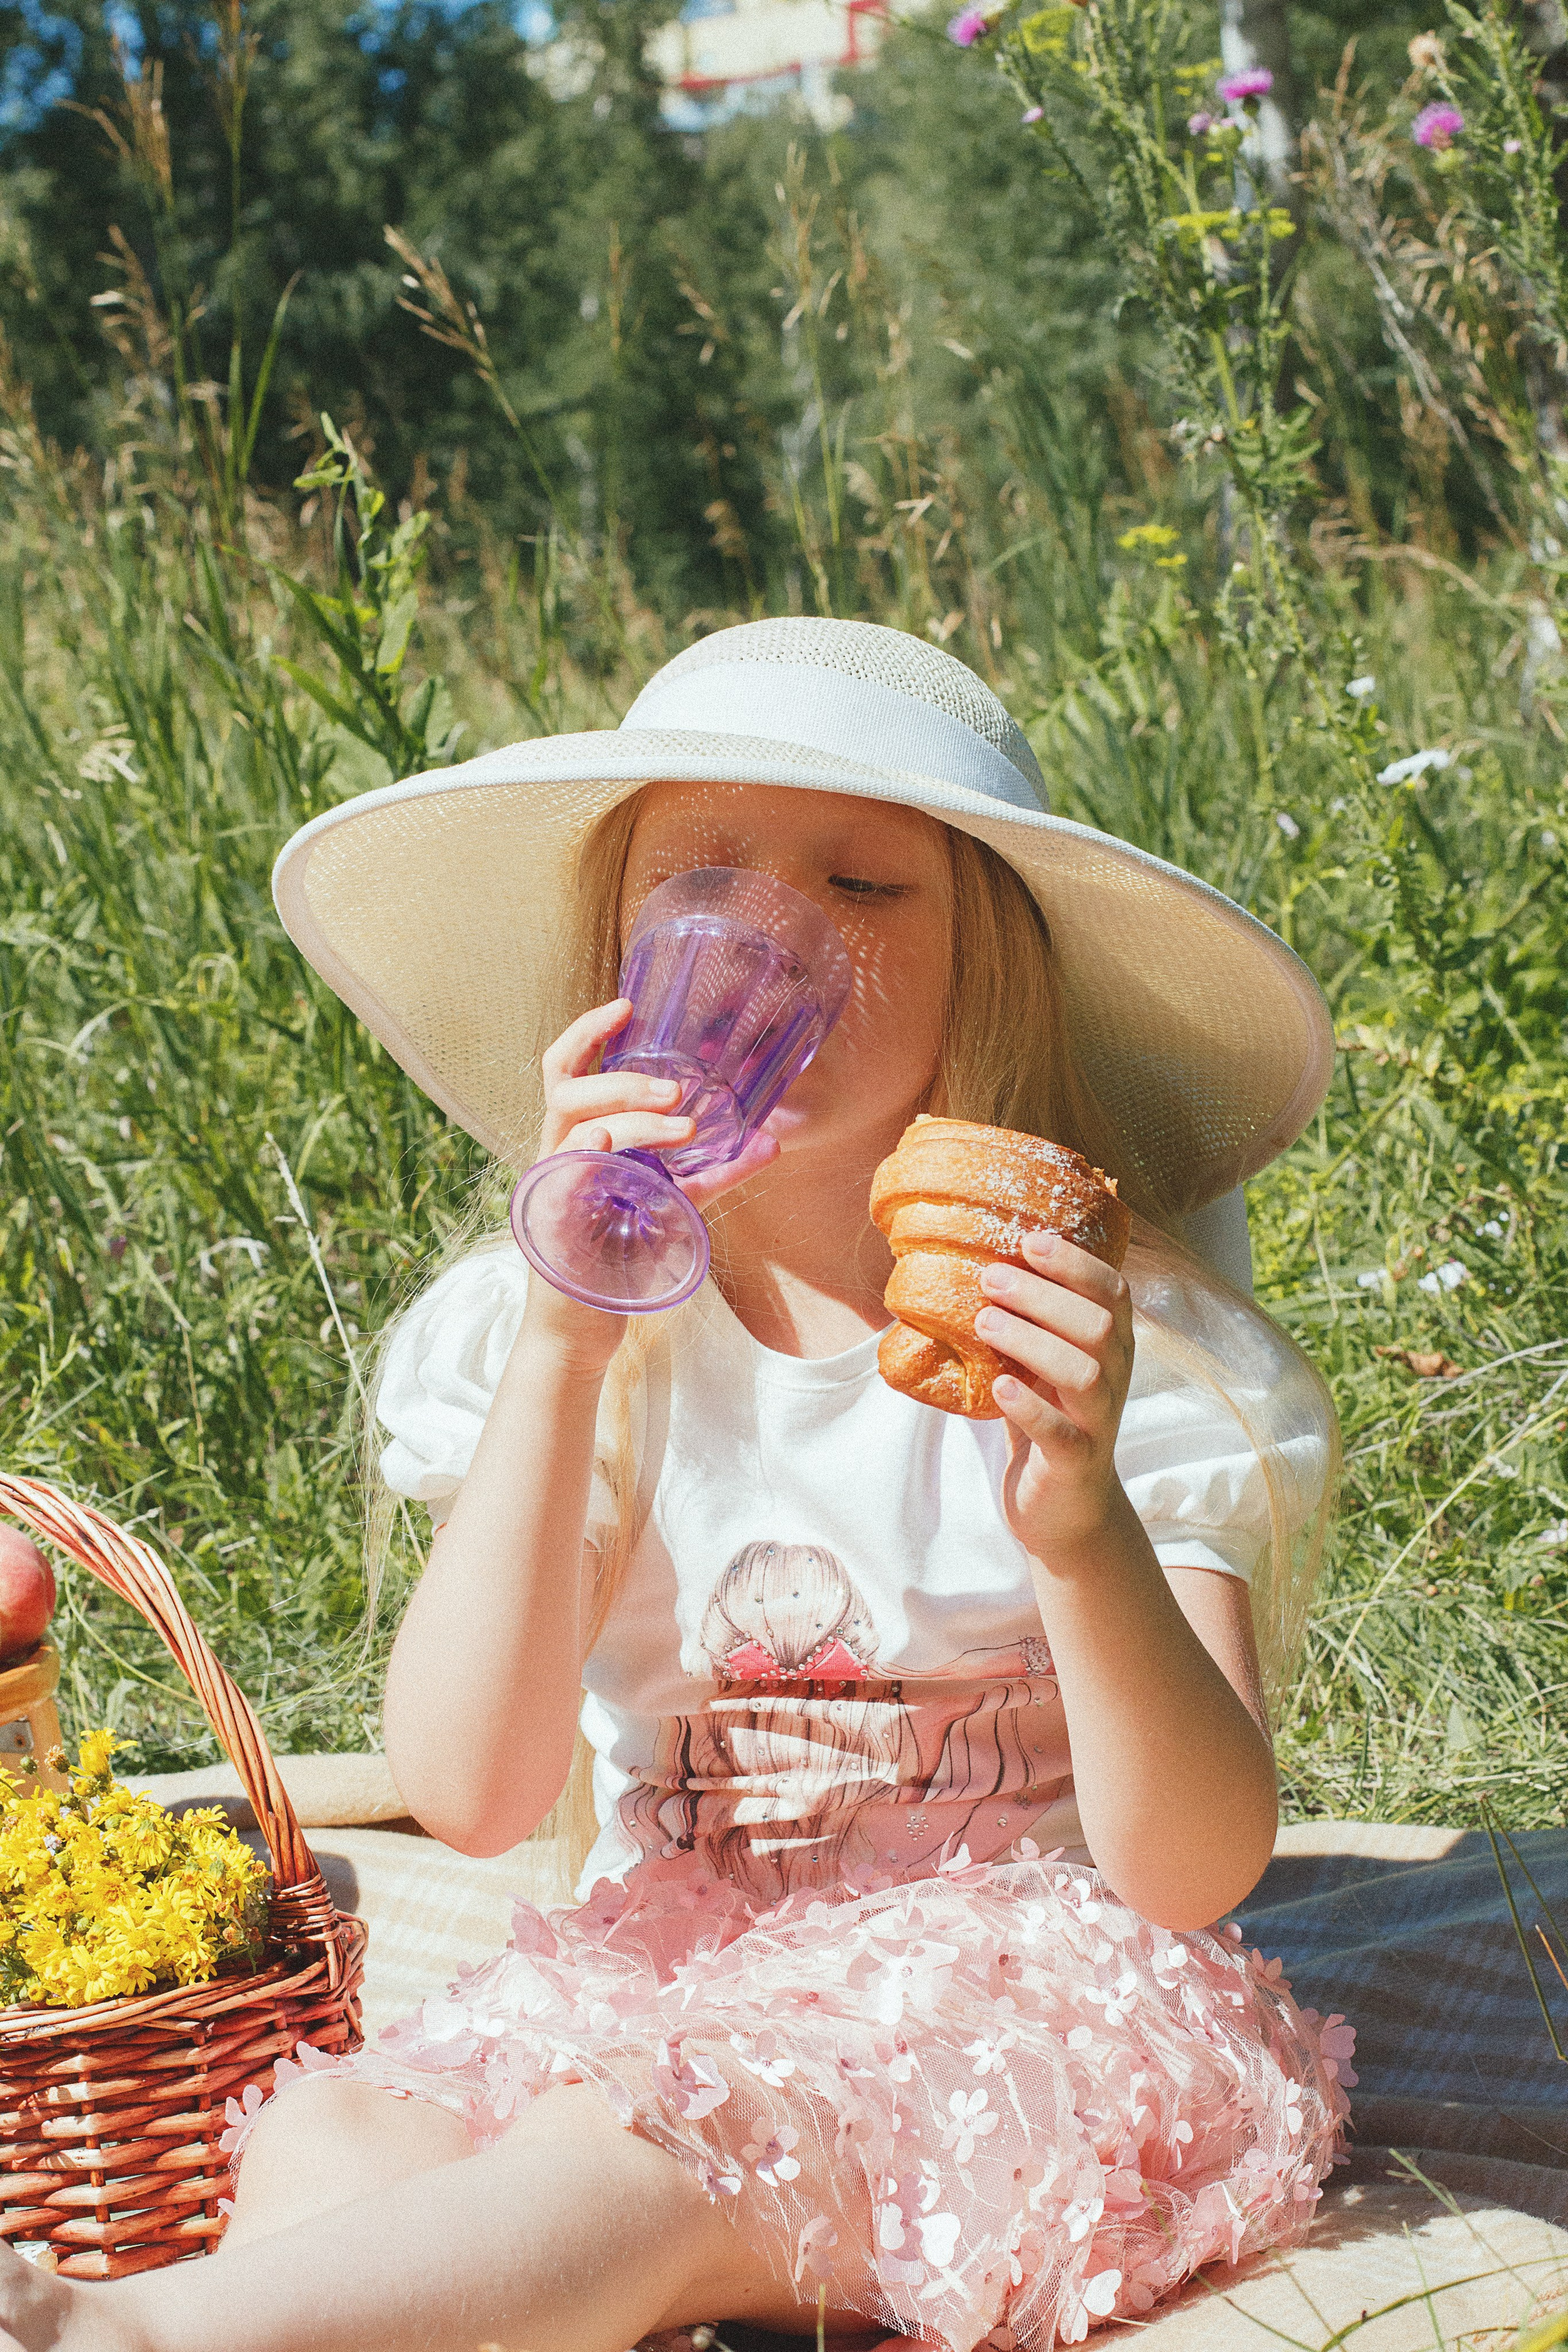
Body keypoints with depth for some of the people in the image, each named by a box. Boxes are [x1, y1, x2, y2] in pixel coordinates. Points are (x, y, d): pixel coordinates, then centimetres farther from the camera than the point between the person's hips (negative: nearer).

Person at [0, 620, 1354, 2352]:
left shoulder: (1129, 1348, -4)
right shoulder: (540, 1336, 2)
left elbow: (1196, 1869, -13)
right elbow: (471, 1791, -13)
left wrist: (1086, 1527, -32)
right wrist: (566, 1341, -22)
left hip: (1014, 2022, -3)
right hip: (664, 1996, 3)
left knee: (633, 2167, -34)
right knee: (326, 2144, -29)